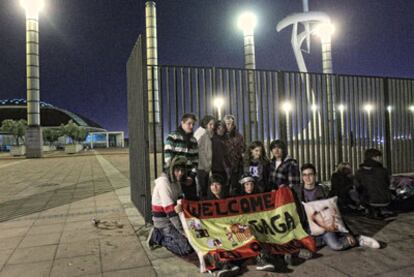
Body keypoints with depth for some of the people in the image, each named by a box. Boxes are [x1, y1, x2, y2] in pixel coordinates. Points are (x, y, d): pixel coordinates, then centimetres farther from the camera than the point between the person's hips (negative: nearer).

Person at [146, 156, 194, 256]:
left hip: (172, 217, 8)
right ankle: (158, 237, 2)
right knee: (187, 249, -15)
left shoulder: (176, 181, 4)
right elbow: (169, 209, -25)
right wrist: (182, 230, -22)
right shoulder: (163, 182, -22)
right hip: (163, 221, -8)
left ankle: (160, 234, 13)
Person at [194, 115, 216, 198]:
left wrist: (208, 166, 11)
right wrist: (207, 166, -13)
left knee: (204, 189, 11)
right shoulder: (202, 134, -10)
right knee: (202, 191, -5)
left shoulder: (209, 135, 17)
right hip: (201, 167, -9)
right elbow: (201, 152, -16)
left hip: (206, 167, 9)